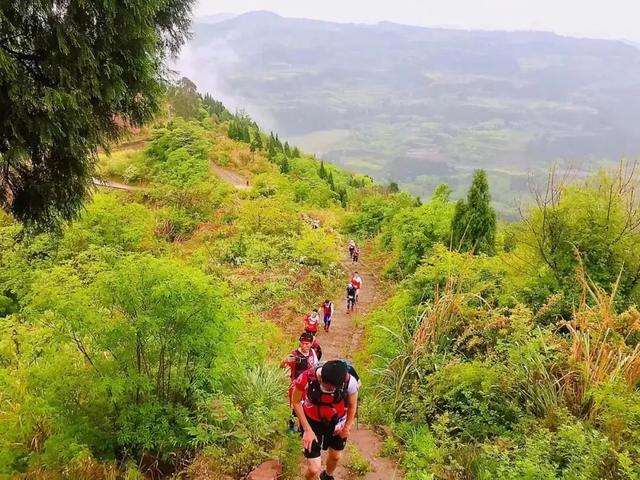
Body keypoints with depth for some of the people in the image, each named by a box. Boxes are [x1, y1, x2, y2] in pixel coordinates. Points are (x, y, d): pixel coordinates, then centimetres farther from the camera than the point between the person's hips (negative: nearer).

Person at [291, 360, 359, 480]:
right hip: (312, 422, -2)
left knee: (335, 456, 25)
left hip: (336, 422, 2)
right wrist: (307, 429, -14)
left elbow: (352, 405, -9)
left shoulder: (350, 382, -31)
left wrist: (347, 427, 4)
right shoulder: (306, 379, -35)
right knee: (314, 469, -7)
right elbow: (296, 402, -15)